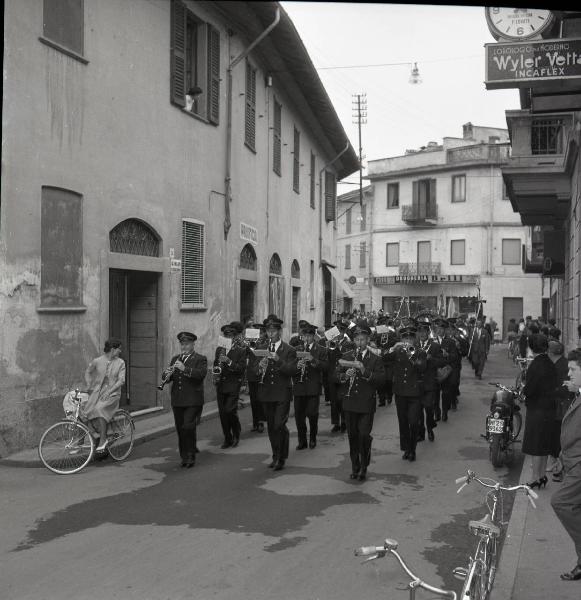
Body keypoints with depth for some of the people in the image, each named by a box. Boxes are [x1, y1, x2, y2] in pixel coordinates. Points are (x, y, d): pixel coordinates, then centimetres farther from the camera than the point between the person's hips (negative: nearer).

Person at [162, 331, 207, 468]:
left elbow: (201, 373, -18)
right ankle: (184, 457, 19)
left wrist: (184, 368, -26)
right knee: (180, 430, 8)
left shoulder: (200, 359, 0)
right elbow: (165, 377, 12)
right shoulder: (175, 359, 17)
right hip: (177, 401, 5)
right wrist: (167, 374, -12)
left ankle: (190, 456, 0)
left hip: (193, 401, -5)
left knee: (188, 428, -13)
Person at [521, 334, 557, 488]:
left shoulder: (536, 365, -20)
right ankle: (542, 475, 26)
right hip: (549, 409, 8)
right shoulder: (550, 364, 5)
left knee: (536, 446, 1)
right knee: (544, 444, 17)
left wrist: (523, 389, 0)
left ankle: (536, 478, 7)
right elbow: (554, 385, 11)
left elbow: (529, 390, -22)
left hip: (537, 410, -8)